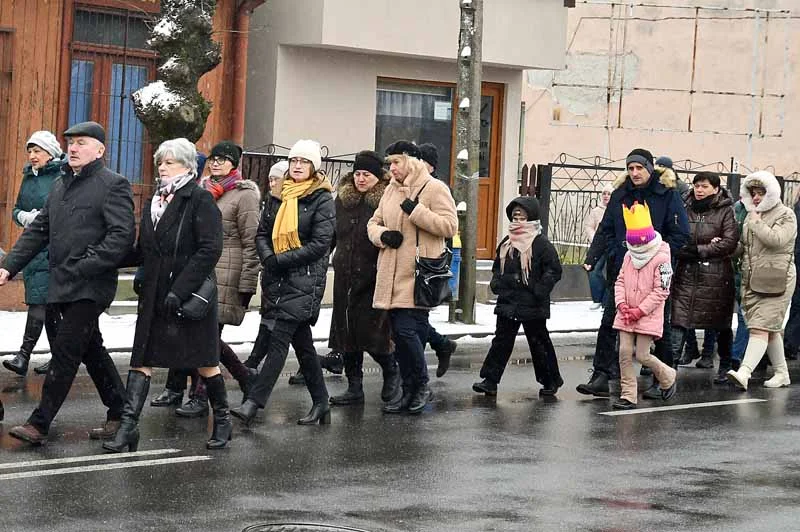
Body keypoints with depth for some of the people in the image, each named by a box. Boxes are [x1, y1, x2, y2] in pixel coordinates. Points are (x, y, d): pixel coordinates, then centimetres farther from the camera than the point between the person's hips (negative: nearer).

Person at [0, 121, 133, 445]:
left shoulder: (113, 185, -8)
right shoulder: (61, 185, 17)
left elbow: (122, 236, -16)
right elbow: (38, 230, 18)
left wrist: (84, 267, -21)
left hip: (90, 286, -8)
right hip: (62, 285, 8)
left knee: (65, 352, -9)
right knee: (91, 351, 14)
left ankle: (40, 423, -6)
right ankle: (120, 412, 25)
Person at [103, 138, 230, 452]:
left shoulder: (200, 200, -9)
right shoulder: (154, 203, 13)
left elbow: (210, 250, -18)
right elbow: (143, 252, 16)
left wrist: (180, 290, -23)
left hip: (190, 296, -6)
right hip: (154, 297, 6)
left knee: (204, 362, 7)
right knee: (141, 360, -1)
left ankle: (223, 420, 25)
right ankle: (128, 427, -3)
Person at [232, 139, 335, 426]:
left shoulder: (322, 200, -5)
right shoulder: (280, 196, 13)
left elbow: (320, 244, -12)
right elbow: (262, 233, 13)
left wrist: (282, 260, -14)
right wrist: (268, 257, -7)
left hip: (305, 281, -6)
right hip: (277, 281, 6)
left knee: (278, 340, -12)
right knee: (302, 342, 12)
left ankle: (253, 402, -17)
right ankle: (320, 403, 21)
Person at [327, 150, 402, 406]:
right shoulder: (343, 198, 11)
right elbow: (333, 233, 21)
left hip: (373, 278, -6)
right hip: (345, 277, 6)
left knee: (371, 332, -6)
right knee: (346, 331, 7)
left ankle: (392, 375, 19)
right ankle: (354, 387, 16)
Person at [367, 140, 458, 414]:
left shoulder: (434, 188, -5)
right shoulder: (391, 190, 17)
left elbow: (449, 226, -12)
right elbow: (374, 223, 22)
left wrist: (416, 211, -18)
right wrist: (383, 235, 0)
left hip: (418, 275, -7)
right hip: (392, 276, 7)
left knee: (407, 330, -14)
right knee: (399, 333, 9)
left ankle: (421, 385, 6)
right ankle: (410, 392, 18)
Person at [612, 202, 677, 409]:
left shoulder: (661, 258, -12)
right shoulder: (629, 256, 8)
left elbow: (661, 291, -14)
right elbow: (620, 281, 12)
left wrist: (640, 310, -16)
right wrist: (621, 303, -5)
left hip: (649, 316, -6)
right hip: (626, 314, 6)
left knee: (642, 355, -5)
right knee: (625, 352, -2)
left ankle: (667, 377, 24)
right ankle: (628, 395, 4)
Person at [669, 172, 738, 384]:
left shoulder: (725, 211, -2)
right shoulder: (686, 209, 9)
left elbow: (730, 243, -10)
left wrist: (700, 250, -13)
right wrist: (681, 249, -9)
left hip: (716, 274, -3)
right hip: (686, 271, 3)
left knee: (721, 324, 9)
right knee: (679, 319, -8)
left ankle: (725, 368, 24)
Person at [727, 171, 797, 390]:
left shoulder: (785, 215, -2)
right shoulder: (751, 216, 19)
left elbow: (776, 240, -19)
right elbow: (743, 246, 27)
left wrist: (757, 223, -8)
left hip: (775, 280, -7)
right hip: (752, 280, 7)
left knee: (760, 328, -15)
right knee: (771, 329, 11)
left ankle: (744, 373, -27)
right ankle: (781, 373, 20)